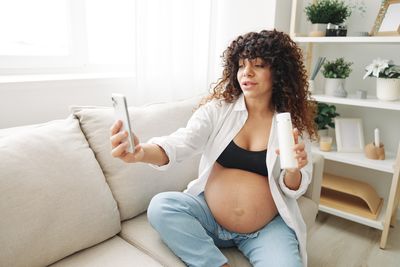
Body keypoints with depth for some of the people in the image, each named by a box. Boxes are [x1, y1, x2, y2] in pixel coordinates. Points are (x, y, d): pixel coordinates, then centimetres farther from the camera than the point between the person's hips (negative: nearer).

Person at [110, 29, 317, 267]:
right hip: (209, 215, 2)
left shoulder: (293, 122, -2)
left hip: (267, 229, -1)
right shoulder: (218, 108, -4)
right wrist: (142, 152, -41)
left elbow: (294, 190, 1)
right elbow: (181, 143, -19)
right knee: (161, 206, -23)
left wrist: (293, 170, -24)